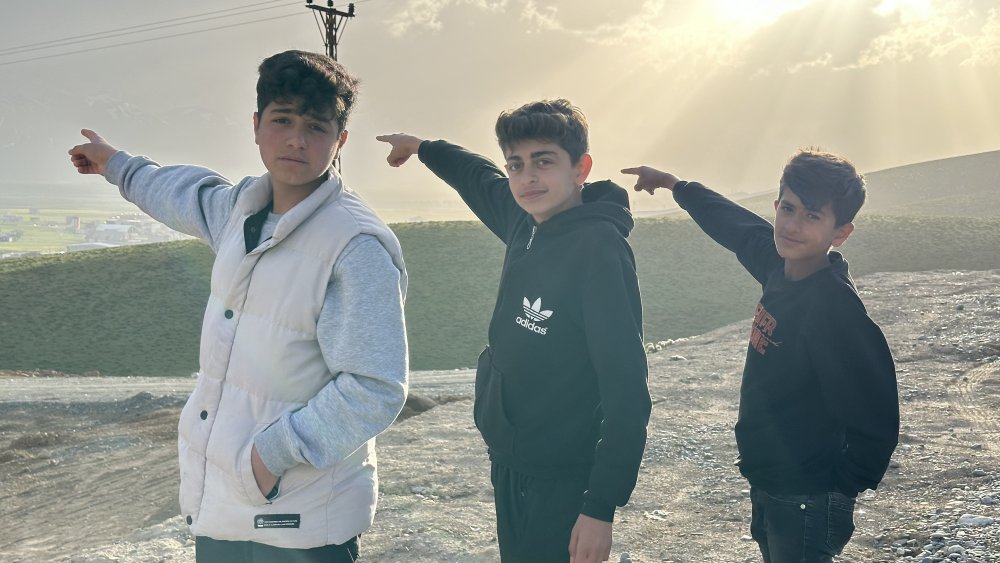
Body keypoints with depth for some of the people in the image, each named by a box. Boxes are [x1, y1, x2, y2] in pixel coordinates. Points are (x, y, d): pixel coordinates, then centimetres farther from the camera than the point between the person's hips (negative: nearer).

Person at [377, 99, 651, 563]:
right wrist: (422, 147, 42)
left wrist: (601, 507, -24)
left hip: (560, 483, -8)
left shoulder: (599, 247, -19)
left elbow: (626, 389, -22)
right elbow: (481, 179, 27)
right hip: (507, 465, 8)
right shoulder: (525, 224, 2)